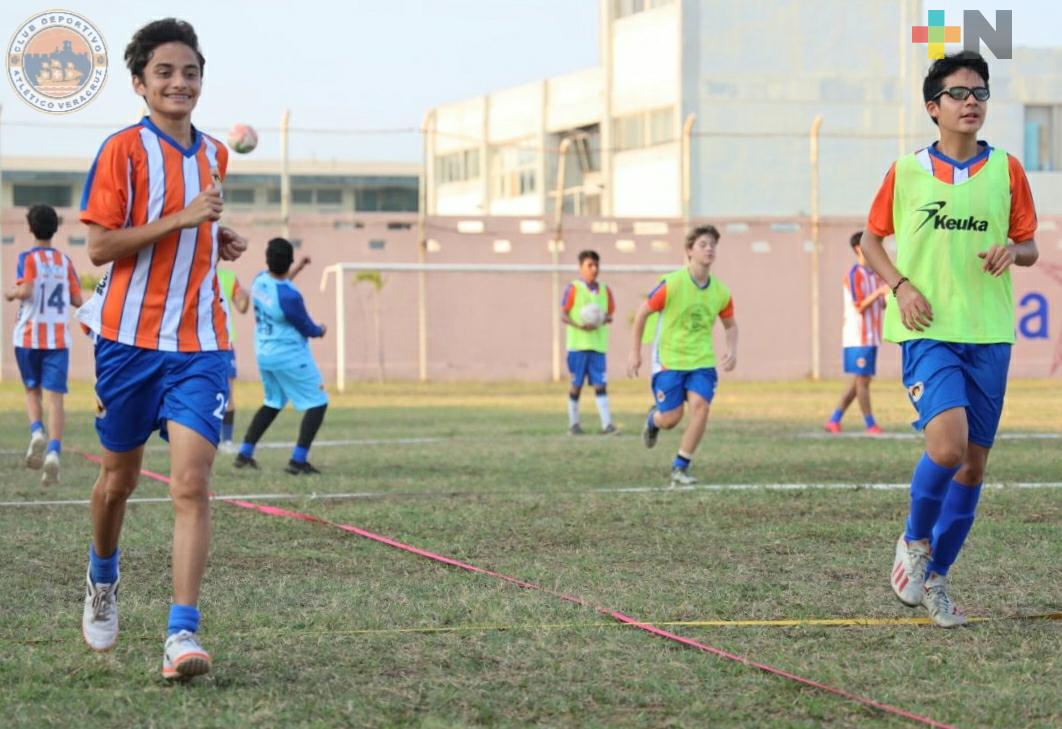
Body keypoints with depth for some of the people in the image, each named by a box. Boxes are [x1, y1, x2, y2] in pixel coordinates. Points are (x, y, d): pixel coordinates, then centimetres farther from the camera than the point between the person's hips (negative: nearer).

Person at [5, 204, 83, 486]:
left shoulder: (28, 258, -4)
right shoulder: (65, 261, 7)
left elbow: (25, 291, -19)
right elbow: (77, 300, 7)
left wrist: (11, 293, 2)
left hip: (29, 336, -1)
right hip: (58, 338, 2)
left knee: (32, 390, 17)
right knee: (55, 396, -5)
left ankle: (37, 431, -9)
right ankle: (54, 451, -22)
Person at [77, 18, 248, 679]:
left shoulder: (214, 155, 12)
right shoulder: (124, 149, -6)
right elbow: (100, 246, -12)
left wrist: (222, 242, 7)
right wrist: (182, 218, -19)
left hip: (200, 341, 3)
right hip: (130, 337, -3)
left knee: (192, 483, -12)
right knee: (120, 476, 12)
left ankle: (184, 633, -16)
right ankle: (103, 578, 42)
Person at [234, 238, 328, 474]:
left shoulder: (260, 280, -7)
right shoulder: (289, 296, -28)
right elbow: (308, 328, -13)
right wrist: (320, 331, 9)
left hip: (264, 354, 8)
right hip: (290, 356, -8)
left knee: (273, 403, 25)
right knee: (317, 403, 3)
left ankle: (245, 453, 21)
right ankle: (298, 460, -4)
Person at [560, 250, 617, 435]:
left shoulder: (605, 290, 12)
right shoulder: (573, 288, -1)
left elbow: (609, 314, 17)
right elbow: (563, 315, -3)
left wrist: (605, 319, -7)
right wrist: (579, 325, -20)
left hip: (598, 345, 3)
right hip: (577, 343, -3)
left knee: (600, 385, -4)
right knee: (576, 385, 3)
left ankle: (606, 424, -9)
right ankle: (573, 423, 14)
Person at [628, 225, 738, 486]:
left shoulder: (721, 292, -2)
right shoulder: (671, 284, -15)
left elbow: (730, 325, 15)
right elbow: (642, 313, -5)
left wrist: (732, 350, -5)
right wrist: (635, 352, -3)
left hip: (702, 360, 3)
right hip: (669, 360, -3)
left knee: (700, 405, -19)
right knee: (670, 419, -4)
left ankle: (680, 468, -6)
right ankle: (654, 419, 37)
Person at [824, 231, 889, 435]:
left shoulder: (875, 274, 16)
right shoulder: (855, 274, -9)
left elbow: (883, 305, 18)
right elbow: (859, 307, -15)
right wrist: (879, 292, -23)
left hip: (871, 337, 9)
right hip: (858, 336, -9)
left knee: (859, 381, 8)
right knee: (862, 380, -5)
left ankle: (834, 420, 13)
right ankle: (870, 424, -2)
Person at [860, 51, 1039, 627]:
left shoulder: (1006, 170, 5)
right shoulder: (906, 172, 1)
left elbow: (1029, 246, 12)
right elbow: (872, 239, 12)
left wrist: (1012, 252, -11)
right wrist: (901, 286, -5)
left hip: (989, 335, 3)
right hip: (928, 331, -3)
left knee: (974, 461, 5)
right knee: (948, 444, -22)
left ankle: (935, 577, 21)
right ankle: (914, 541, 5)